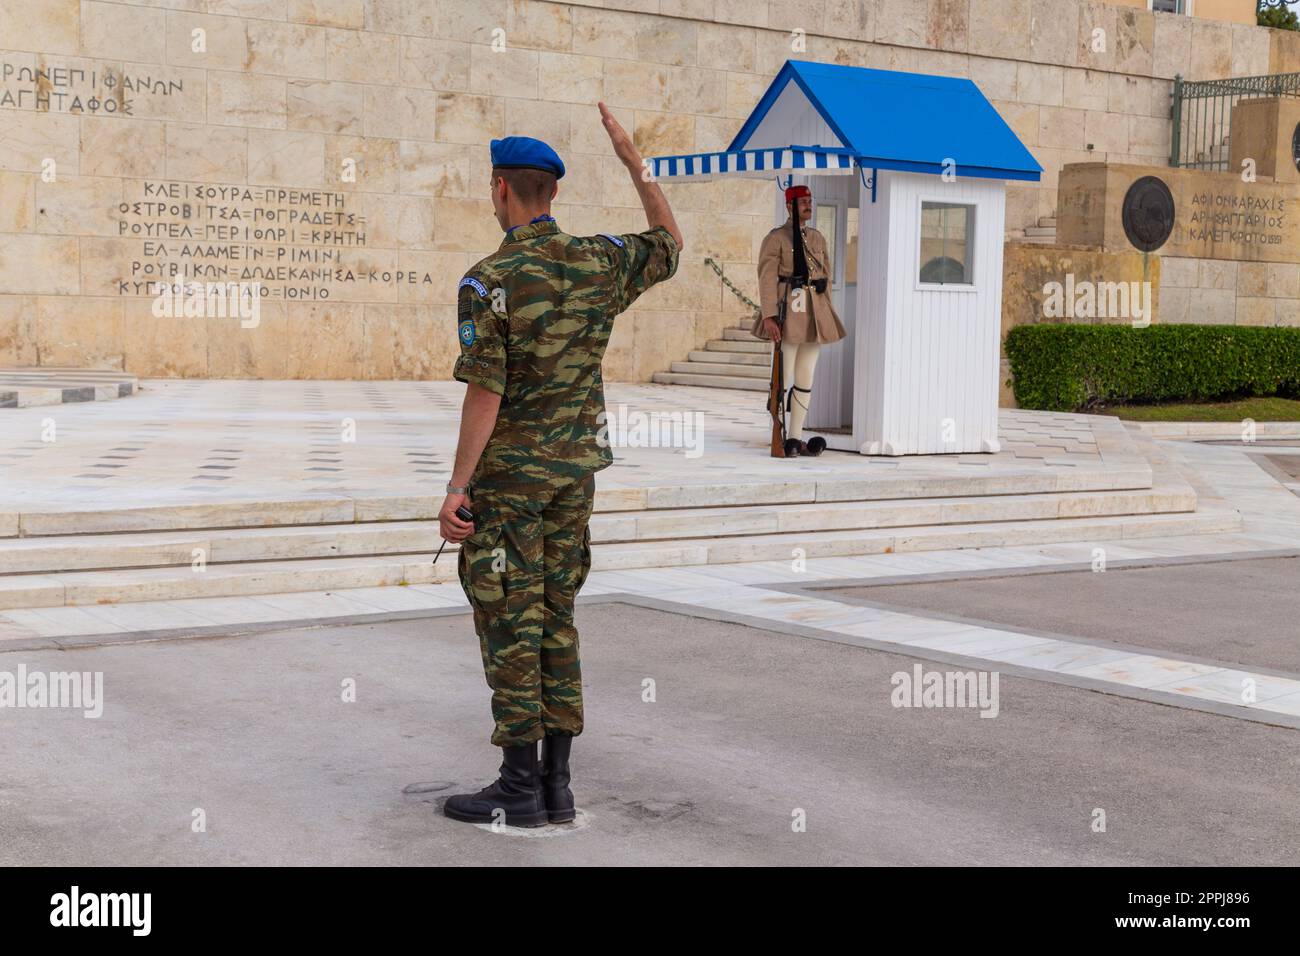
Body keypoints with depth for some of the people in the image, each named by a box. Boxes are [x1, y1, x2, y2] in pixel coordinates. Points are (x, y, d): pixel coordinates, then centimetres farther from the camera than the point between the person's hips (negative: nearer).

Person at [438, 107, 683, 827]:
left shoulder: (487, 284, -16)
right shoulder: (598, 263, 1)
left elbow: (485, 397, -18)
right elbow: (670, 243, 21)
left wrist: (455, 490, -13)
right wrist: (631, 157, 24)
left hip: (508, 475, -6)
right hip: (575, 470, 6)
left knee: (509, 626, -1)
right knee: (555, 621, 10)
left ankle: (519, 790, 2)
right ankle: (555, 785, 12)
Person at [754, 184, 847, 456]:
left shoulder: (818, 238, 15)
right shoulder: (775, 238, -4)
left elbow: (826, 276, 17)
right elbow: (767, 278, -11)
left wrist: (826, 316, 12)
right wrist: (769, 316, -19)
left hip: (814, 317, 6)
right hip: (788, 313, -6)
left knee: (806, 378, 7)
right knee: (784, 378, -4)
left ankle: (795, 437, 13)